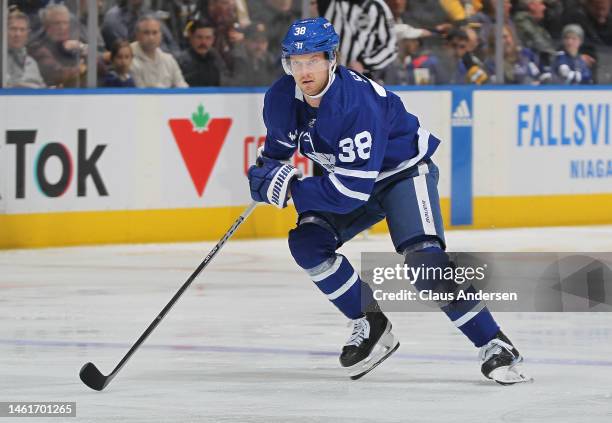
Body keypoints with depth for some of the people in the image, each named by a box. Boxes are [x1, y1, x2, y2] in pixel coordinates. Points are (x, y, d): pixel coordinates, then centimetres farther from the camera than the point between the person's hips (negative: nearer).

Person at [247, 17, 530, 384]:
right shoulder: (282, 100, -13)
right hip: (347, 175, 7)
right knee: (308, 243, -16)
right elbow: (278, 147, 9)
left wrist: (292, 189, -34)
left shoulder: (358, 102, -35)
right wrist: (266, 173, -12)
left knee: (425, 259, -25)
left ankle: (496, 347, -20)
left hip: (404, 171, -7)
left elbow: (353, 188, -37)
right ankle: (371, 326, -2)